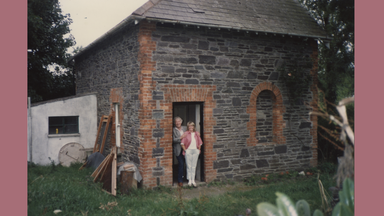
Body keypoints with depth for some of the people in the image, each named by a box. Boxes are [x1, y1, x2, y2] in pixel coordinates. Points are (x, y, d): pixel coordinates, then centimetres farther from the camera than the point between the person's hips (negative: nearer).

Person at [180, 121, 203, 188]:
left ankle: (193, 180, 14)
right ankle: (189, 180, 10)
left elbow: (200, 142, 18)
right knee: (189, 166, 0)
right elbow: (182, 143, -4)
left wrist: (198, 149, 9)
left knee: (194, 166, 7)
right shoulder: (186, 134, -4)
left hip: (195, 151, 3)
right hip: (188, 151, -3)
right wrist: (185, 150, -7)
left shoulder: (197, 134, 9)